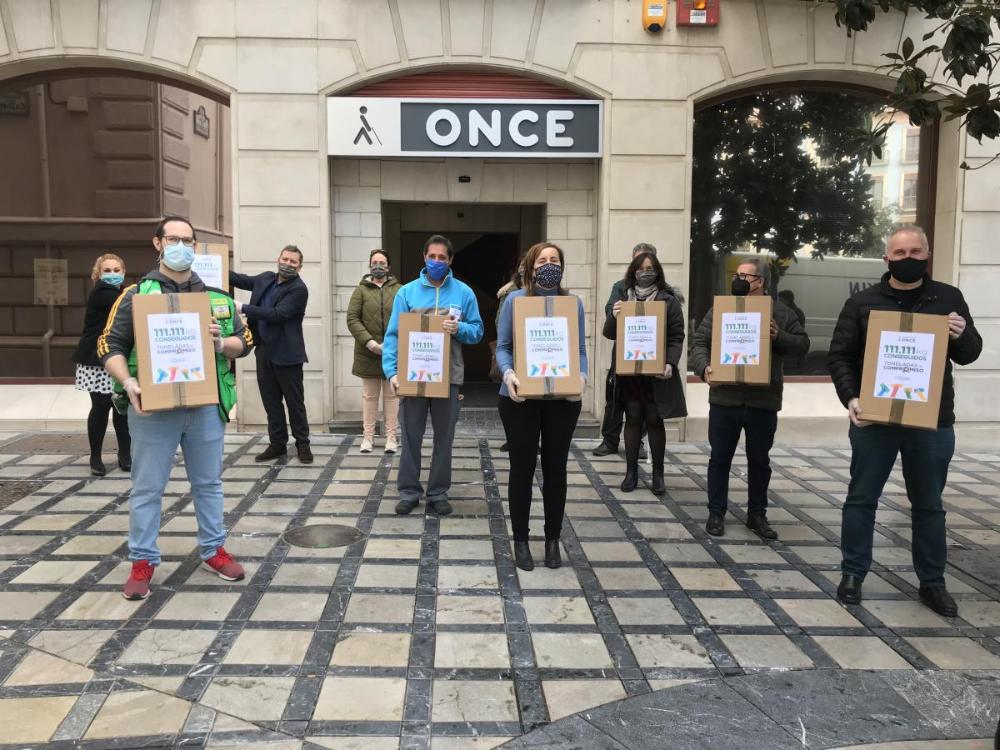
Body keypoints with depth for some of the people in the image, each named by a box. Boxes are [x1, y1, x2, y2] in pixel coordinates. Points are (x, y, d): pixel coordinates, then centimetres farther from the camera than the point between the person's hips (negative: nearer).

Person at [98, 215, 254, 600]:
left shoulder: (216, 296, 8)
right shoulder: (137, 294, 0)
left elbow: (245, 341, 11)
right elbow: (110, 346, -3)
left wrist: (222, 344, -12)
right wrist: (129, 384, -20)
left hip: (206, 405, 3)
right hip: (153, 407, -2)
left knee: (208, 482, 14)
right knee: (147, 487, 6)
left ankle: (213, 550, 28)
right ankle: (143, 561, 18)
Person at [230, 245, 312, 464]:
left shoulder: (299, 289, -12)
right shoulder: (266, 278, 10)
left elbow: (277, 314, -21)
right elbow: (240, 280, 24)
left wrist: (243, 308, -19)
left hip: (286, 354, -6)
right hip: (264, 351, 7)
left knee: (294, 401, 3)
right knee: (270, 401, 11)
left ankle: (302, 444, 14)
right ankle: (277, 444, 21)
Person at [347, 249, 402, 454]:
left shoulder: (398, 290, 4)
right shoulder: (361, 290, 5)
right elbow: (352, 318, -2)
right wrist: (368, 341, -15)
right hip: (368, 352, 0)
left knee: (391, 395, 6)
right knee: (369, 395, 8)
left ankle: (391, 437, 13)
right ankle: (368, 436, 15)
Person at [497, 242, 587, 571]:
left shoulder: (574, 303, 4)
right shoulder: (515, 300, -2)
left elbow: (580, 350, 3)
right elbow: (502, 346, -3)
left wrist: (581, 377, -15)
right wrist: (508, 374, -22)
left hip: (563, 399, 2)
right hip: (521, 398, -2)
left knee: (555, 467, 10)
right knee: (522, 467, 6)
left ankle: (553, 540, 24)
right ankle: (520, 540, 20)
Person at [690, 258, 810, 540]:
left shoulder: (782, 313, 4)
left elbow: (802, 344, 2)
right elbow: (700, 342, -3)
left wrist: (779, 337, -18)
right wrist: (704, 368, -22)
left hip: (763, 401, 1)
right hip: (725, 398, 0)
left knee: (759, 460, 11)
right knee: (720, 458, 7)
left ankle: (757, 515, 25)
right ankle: (716, 513, 19)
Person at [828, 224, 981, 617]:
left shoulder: (949, 298, 5)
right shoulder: (863, 303, 0)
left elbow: (969, 355, 9)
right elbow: (840, 356, -2)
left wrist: (962, 336, -15)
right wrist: (851, 398, -18)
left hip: (932, 422, 1)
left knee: (929, 504, 12)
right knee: (862, 498, 6)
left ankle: (932, 582, 24)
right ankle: (852, 573, 19)